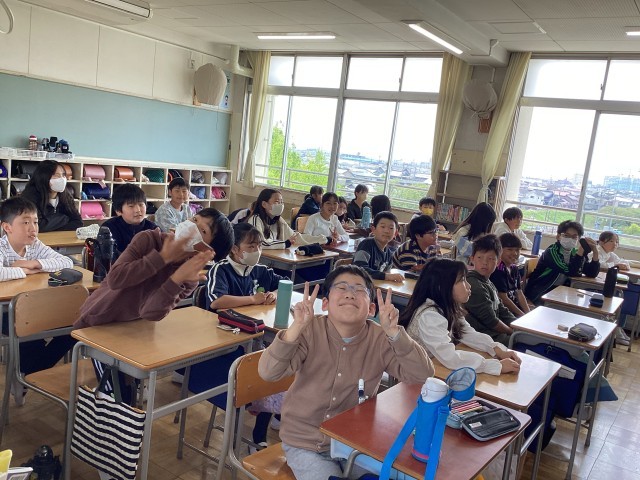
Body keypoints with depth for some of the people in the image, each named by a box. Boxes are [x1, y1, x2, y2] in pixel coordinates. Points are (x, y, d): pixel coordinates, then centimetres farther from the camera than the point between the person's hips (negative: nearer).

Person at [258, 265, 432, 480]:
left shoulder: (380, 339, -11)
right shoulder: (310, 331, -17)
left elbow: (422, 375, -20)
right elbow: (268, 372, -27)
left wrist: (394, 332, -34)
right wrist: (296, 328, -42)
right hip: (306, 444, -2)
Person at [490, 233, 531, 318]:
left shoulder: (514, 268, 8)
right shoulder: (498, 270, -17)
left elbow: (519, 293, 9)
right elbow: (503, 298, -18)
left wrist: (528, 313, -1)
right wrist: (522, 315, -12)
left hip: (515, 306, 8)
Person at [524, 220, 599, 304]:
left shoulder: (576, 253, 3)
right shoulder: (552, 251, -17)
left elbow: (592, 274, -5)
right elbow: (570, 272, -28)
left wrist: (595, 252, -16)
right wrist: (581, 250, -34)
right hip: (540, 292, -6)